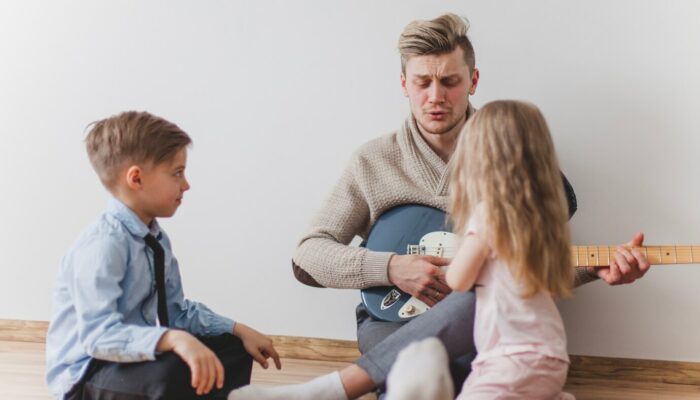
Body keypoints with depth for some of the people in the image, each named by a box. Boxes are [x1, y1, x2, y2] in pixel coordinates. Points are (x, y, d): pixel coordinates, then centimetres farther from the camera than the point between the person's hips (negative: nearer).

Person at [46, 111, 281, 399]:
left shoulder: (156, 239, 4)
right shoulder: (103, 246, -25)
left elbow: (176, 310, 10)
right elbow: (99, 334, -34)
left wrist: (238, 330, 2)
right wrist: (174, 339, -47)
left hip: (134, 356, 9)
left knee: (232, 347, 11)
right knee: (176, 371, -36)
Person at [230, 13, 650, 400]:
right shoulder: (374, 161, 4)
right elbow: (307, 256, 2)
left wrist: (598, 266, -11)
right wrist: (391, 268, -15)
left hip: (488, 326, 3)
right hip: (392, 322, -2)